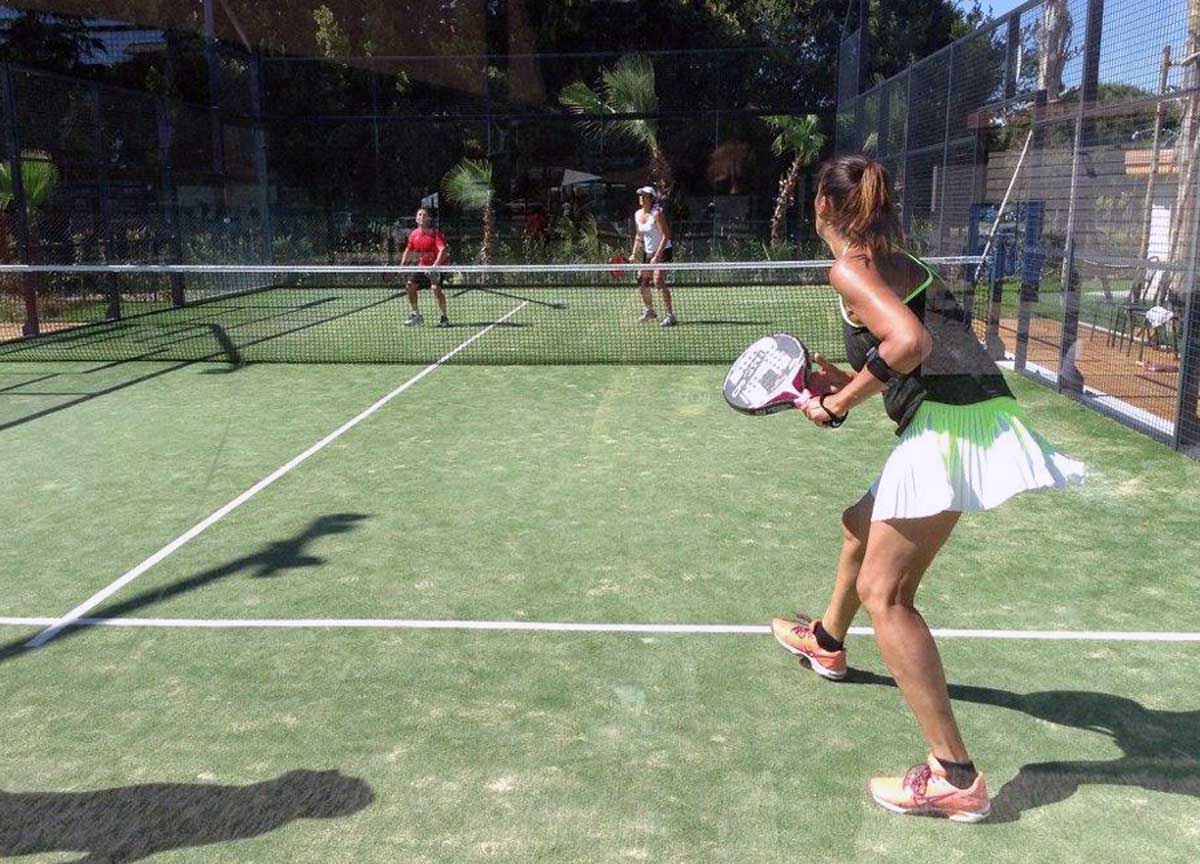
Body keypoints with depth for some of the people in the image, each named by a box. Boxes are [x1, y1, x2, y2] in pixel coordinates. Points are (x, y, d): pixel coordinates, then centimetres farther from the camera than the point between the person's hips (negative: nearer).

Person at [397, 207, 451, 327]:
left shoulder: (435, 233, -14)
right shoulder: (414, 234, 5)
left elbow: (443, 250, -27)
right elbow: (408, 250, 19)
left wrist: (436, 264, -41)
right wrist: (403, 264, 6)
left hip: (435, 267, -7)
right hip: (421, 266, 7)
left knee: (436, 287, -25)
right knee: (409, 285, 1)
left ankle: (444, 317, -12)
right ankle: (416, 315, 17)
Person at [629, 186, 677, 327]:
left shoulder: (657, 214, -17)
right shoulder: (637, 215, 5)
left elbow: (665, 236, -20)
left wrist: (657, 256, -25)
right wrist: (634, 253, 7)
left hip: (663, 252, -8)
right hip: (649, 254, 8)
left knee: (658, 281, -21)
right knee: (642, 282, 8)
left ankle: (670, 315, -19)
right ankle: (649, 311, 30)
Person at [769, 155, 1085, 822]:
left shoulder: (850, 268, -5)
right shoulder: (907, 264, 21)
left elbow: (910, 342, -20)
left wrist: (841, 403, -9)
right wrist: (856, 384, 16)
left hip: (950, 427, -10)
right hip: (985, 412, 10)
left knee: (884, 592, -6)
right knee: (863, 526, 28)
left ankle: (956, 778, -6)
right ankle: (828, 642, 54)